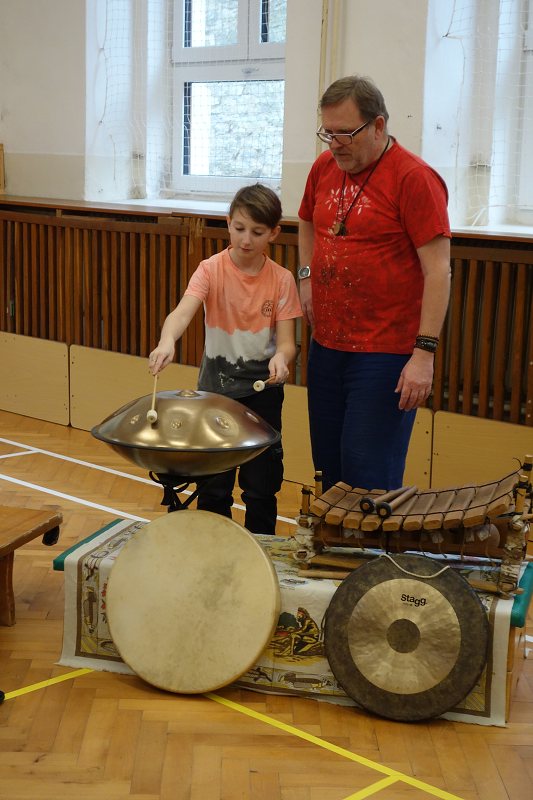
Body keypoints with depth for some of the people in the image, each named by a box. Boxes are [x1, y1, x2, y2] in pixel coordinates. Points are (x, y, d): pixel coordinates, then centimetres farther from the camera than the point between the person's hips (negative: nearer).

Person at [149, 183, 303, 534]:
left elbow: (287, 341, -8)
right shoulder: (211, 270, -9)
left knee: (261, 486, 7)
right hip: (215, 387, 0)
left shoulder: (282, 280, -5)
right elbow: (183, 311, -28)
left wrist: (280, 357, -32)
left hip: (263, 390, 1)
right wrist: (167, 341, -49)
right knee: (213, 485, 9)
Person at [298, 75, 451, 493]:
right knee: (328, 468, 15)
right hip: (327, 345, 7)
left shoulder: (414, 178, -14)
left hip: (386, 354, -7)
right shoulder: (324, 167, 7)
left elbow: (438, 270, -16)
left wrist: (425, 352, -20)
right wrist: (307, 276, 12)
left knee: (369, 476, -3)